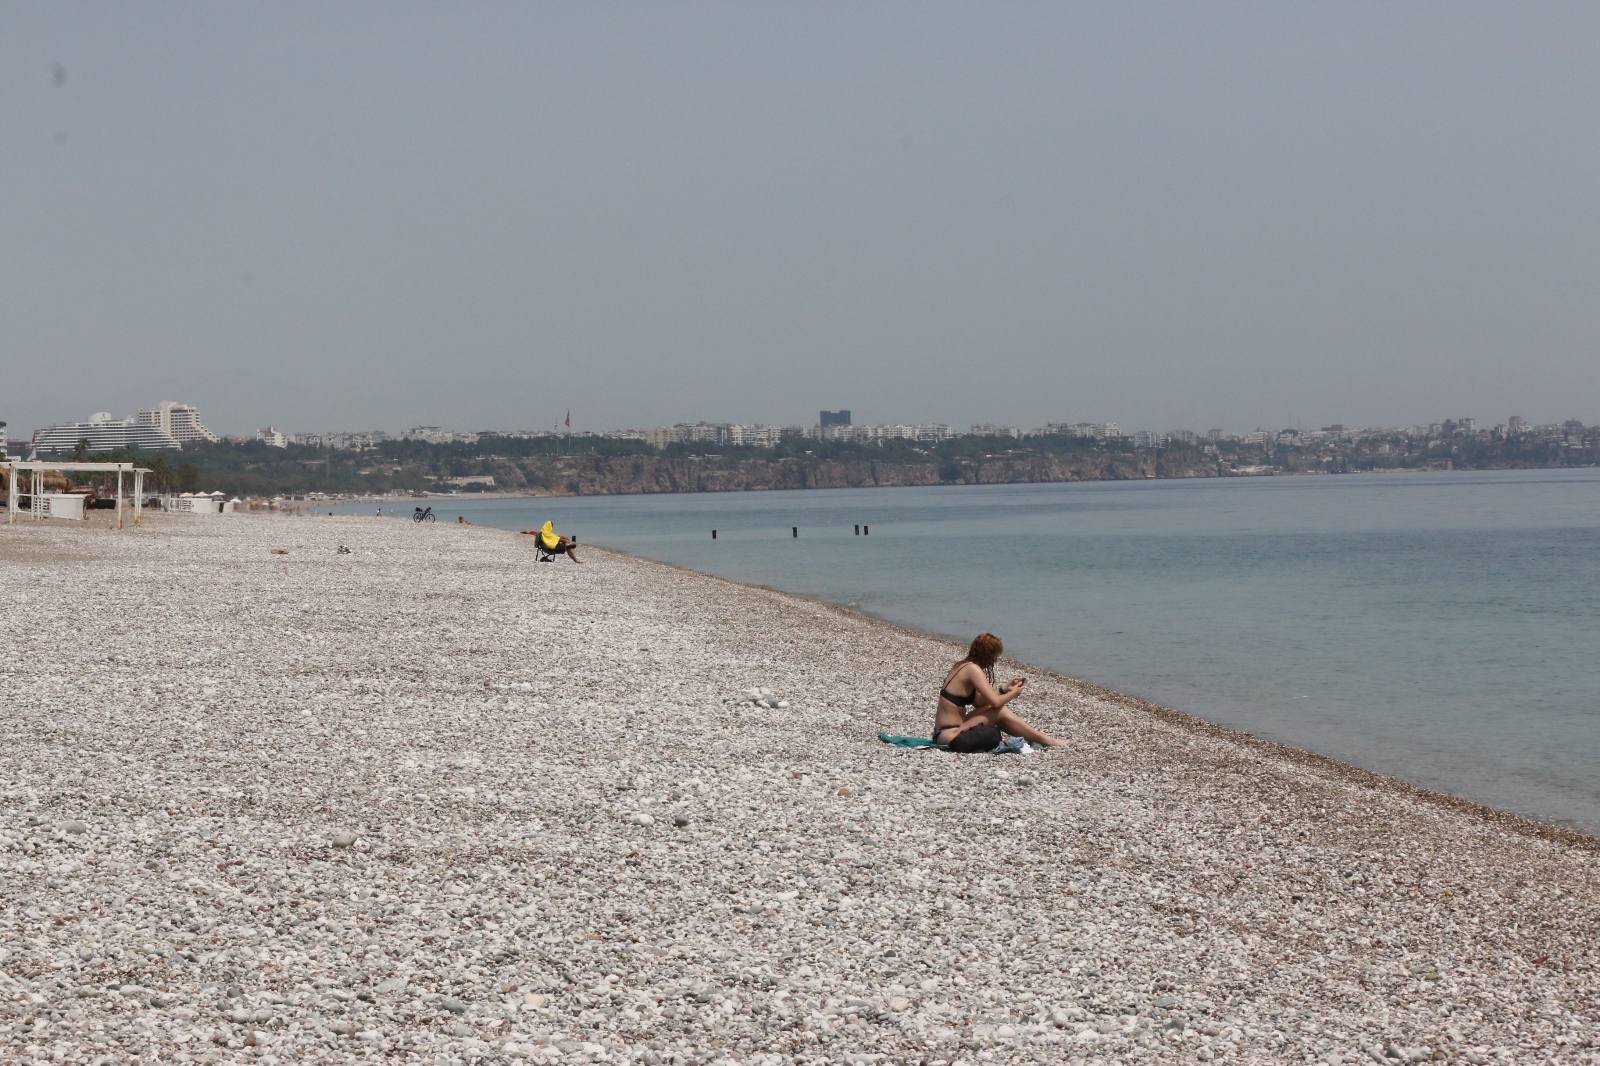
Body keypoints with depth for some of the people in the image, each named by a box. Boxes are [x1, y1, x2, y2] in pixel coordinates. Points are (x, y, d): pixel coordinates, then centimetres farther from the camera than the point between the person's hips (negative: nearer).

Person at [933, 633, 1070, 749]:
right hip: (951, 736, -9)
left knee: (999, 711, 12)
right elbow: (995, 702, -19)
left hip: (944, 732, 9)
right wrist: (1013, 693, 0)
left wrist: (1004, 689, 14)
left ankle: (1034, 738, 15)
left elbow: (978, 702, 16)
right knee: (1001, 711, -9)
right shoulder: (973, 669, -15)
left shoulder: (963, 666, 11)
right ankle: (1045, 741, 1)